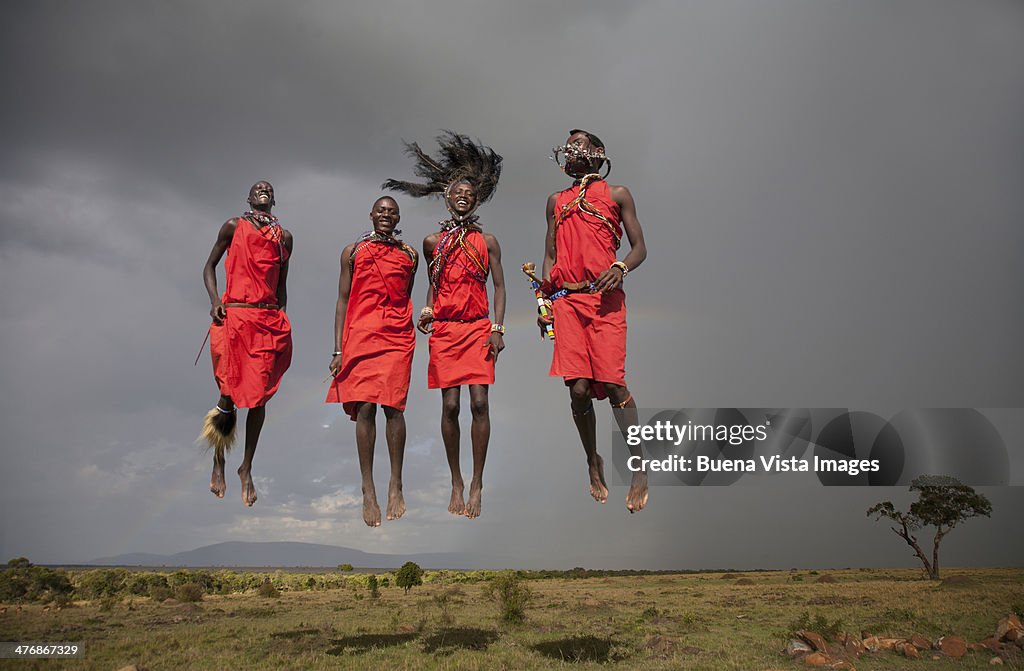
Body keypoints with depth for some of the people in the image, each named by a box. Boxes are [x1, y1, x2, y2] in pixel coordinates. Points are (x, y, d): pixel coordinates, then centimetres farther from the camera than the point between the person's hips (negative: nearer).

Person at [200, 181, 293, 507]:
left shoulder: (284, 237, 18)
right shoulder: (234, 226, 11)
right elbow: (210, 265, 12)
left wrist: (282, 321, 13)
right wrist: (214, 300, -4)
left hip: (269, 319, 2)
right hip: (233, 315, -2)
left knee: (259, 394, -2)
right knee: (230, 392, -4)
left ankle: (247, 468, 7)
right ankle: (218, 462, 17)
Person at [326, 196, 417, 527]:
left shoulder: (409, 254, 15)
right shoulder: (353, 252, 12)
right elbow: (343, 300, 9)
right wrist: (338, 349, 3)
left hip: (398, 336, 1)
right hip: (360, 335, 0)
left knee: (393, 407, -7)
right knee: (364, 408, -7)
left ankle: (396, 486, 1)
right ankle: (367, 491, -2)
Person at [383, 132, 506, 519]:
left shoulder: (487, 241, 6)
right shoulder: (432, 242, 10)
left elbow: (498, 286, 6)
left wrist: (498, 328, -4)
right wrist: (427, 310, 2)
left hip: (479, 329, -1)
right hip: (444, 330, 1)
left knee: (479, 403, -8)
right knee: (450, 406, -1)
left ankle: (477, 484, 1)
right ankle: (456, 483, 12)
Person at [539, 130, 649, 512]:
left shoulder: (616, 194, 13)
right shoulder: (557, 201, 23)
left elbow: (639, 247, 8)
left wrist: (620, 268, -13)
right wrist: (545, 302, 8)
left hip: (604, 297, -3)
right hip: (566, 300, 3)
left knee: (612, 383, -13)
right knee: (578, 388, -3)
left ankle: (639, 468, -5)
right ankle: (593, 463, 14)